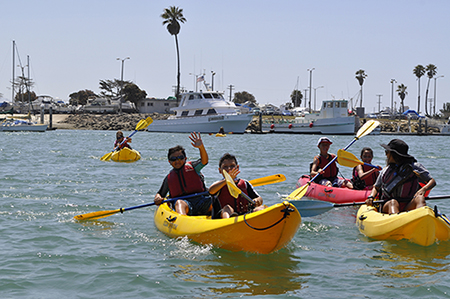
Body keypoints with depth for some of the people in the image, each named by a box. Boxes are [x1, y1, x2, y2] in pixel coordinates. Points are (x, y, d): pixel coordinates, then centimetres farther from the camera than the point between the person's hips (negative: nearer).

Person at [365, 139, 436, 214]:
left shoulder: (414, 166, 9)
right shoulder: (385, 171, 18)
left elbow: (432, 181, 5)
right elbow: (376, 187, 26)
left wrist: (424, 189, -17)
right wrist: (371, 197, 3)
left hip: (408, 206, -1)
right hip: (387, 207, 1)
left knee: (420, 198, -32)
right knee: (393, 202, -33)